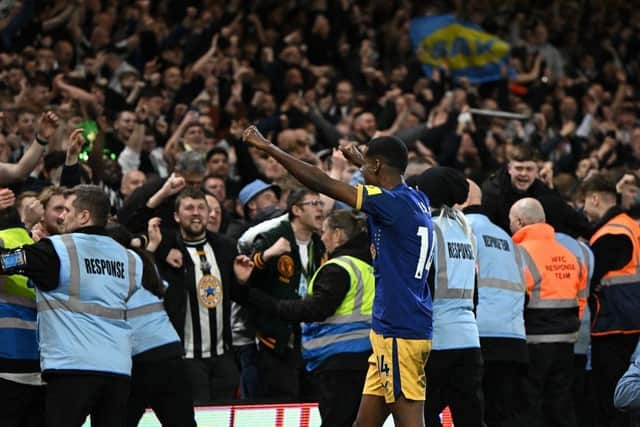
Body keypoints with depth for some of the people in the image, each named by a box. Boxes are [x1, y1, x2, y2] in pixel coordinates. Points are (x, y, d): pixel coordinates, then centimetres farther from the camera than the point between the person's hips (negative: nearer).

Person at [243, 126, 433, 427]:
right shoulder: (415, 200, 10)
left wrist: (268, 148, -7)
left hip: (399, 335, -10)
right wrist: (359, 160, 53)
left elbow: (322, 183, -14)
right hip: (391, 332, 10)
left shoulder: (394, 203, -15)